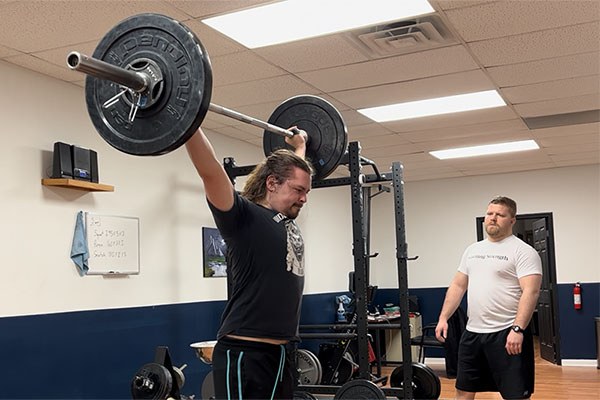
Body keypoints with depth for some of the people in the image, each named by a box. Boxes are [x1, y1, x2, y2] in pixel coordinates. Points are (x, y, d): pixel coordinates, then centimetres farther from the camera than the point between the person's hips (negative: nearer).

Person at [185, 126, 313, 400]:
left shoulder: (288, 221, 14)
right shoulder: (245, 217, -9)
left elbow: (296, 171, 32)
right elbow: (210, 172, -21)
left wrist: (300, 146, 42)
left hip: (280, 353, 9)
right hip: (245, 354, -9)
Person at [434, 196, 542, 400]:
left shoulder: (523, 251, -8)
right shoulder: (472, 250, 13)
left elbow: (530, 292, -18)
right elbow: (458, 286, 16)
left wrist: (518, 329, -27)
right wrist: (443, 317, 8)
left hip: (506, 334, -7)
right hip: (472, 332, 7)